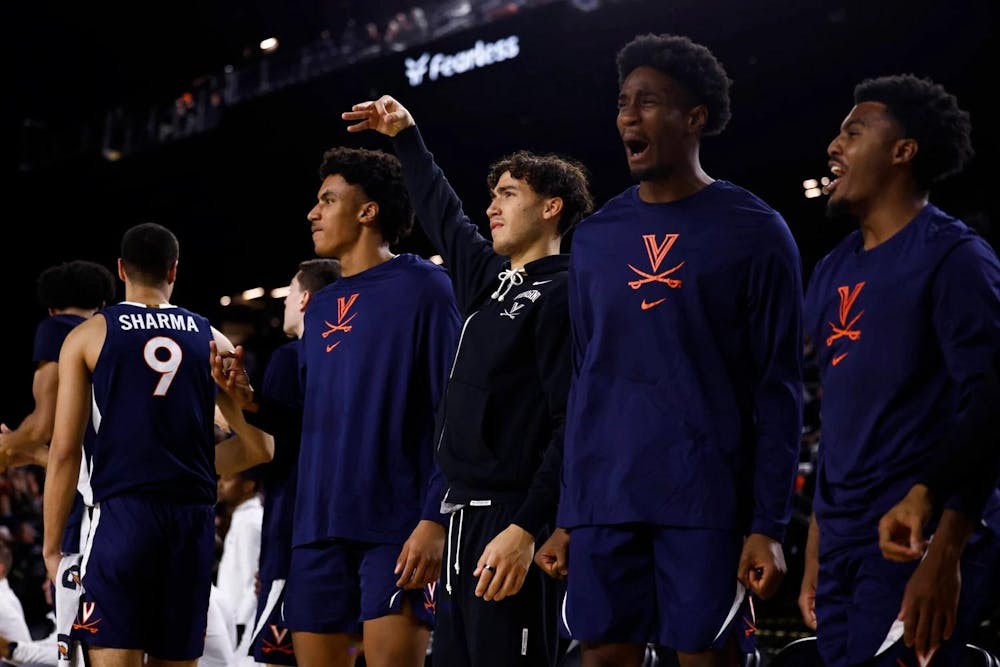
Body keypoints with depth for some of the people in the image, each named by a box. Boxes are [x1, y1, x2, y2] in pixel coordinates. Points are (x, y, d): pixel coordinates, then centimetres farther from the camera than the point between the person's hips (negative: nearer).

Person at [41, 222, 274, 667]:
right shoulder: (211, 340, 12)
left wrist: (52, 546, 4)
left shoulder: (88, 336, 5)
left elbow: (65, 451, -1)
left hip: (123, 513, -3)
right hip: (194, 516, 3)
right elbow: (261, 443, 12)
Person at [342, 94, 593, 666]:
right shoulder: (490, 280, 16)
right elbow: (443, 215, 35)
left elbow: (573, 426, -16)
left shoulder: (563, 295, -8)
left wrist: (526, 528, -22)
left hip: (512, 521, -8)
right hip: (464, 516, 9)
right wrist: (406, 136, 40)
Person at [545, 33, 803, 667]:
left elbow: (778, 392, -3)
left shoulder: (755, 231, -1)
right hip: (604, 502, 4)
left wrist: (769, 525, -9)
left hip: (707, 502, -4)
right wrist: (565, 518, 11)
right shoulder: (594, 236, 13)